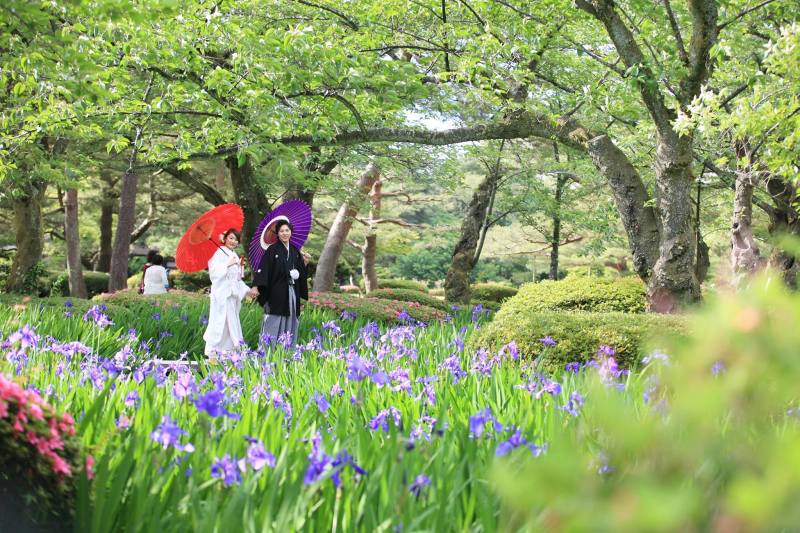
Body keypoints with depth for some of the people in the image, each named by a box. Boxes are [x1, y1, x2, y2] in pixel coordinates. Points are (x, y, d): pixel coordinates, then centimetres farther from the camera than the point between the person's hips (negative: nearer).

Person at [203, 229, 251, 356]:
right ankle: (212, 351, -9)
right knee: (220, 322, -11)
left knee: (231, 323, 6)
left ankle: (228, 349, 9)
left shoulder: (235, 256, 19)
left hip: (233, 294, 8)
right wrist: (228, 264, -19)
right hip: (222, 294, -8)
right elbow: (214, 272, -16)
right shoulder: (220, 253, -5)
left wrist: (247, 290, 13)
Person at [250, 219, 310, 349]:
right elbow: (262, 268, -13)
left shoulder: (295, 251, 12)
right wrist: (255, 286, -23)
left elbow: (301, 273, 17)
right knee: (274, 324, -6)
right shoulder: (272, 250, -4)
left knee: (290, 323, 7)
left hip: (292, 294, 5)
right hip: (277, 293, -5)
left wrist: (305, 263, 0)